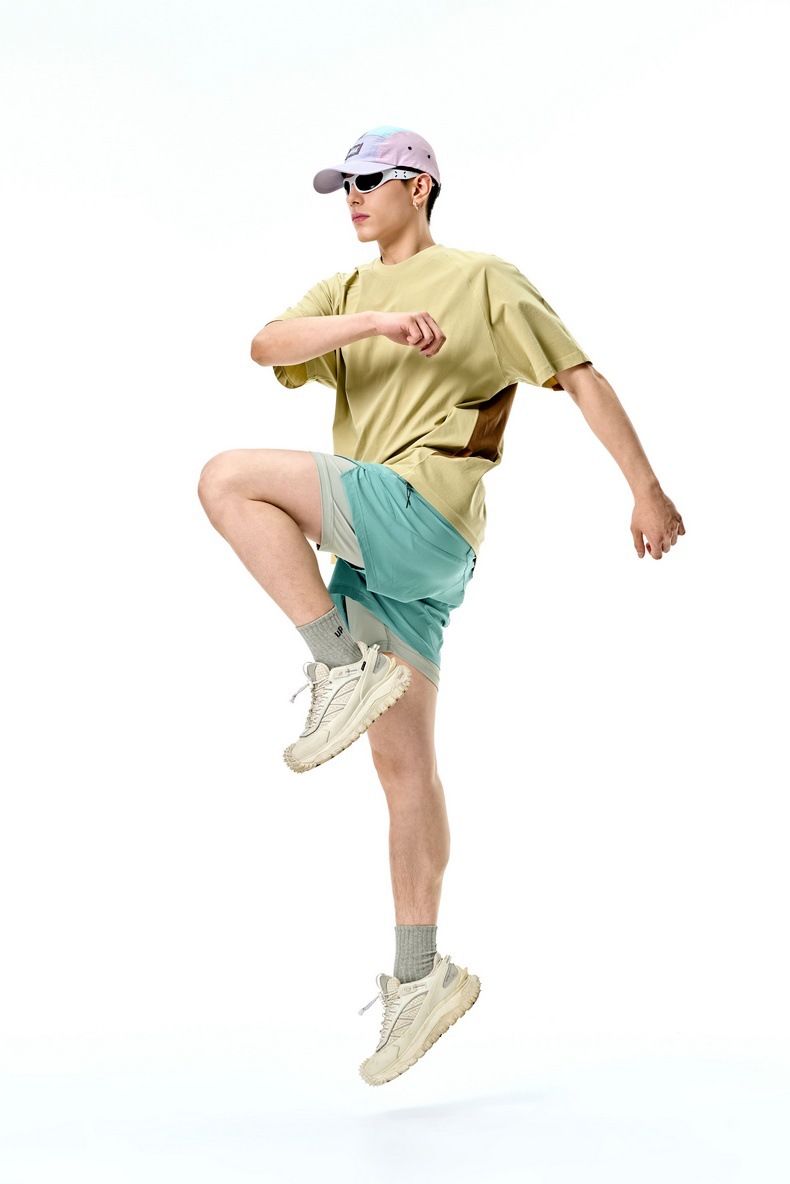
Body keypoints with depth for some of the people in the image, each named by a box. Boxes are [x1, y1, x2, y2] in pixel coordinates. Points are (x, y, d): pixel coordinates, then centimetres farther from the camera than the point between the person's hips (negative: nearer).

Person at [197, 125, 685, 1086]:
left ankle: (344, 670, -20)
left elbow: (581, 379, 5)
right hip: (371, 554, 7)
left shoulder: (481, 278, 8)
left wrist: (647, 490, -2)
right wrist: (378, 322, -16)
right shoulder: (343, 294, 23)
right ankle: (422, 976, 11)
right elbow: (266, 346, 1)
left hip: (425, 512, -7)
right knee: (402, 765, 6)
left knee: (229, 479, -21)